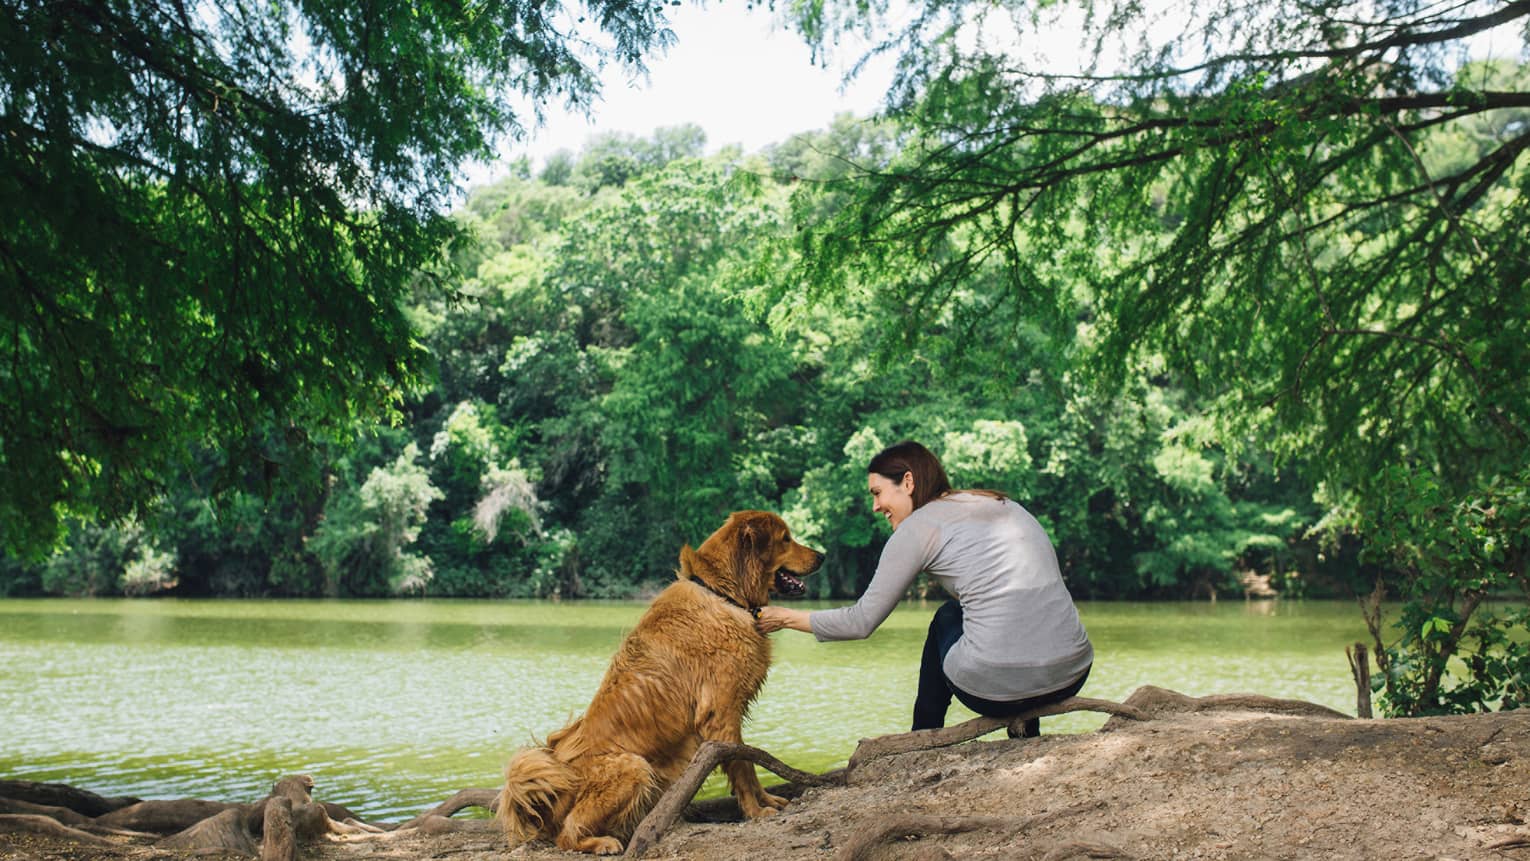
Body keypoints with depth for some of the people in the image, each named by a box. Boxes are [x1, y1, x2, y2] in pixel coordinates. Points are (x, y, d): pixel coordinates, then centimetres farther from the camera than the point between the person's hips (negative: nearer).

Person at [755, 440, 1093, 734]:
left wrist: (786, 618, 18)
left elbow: (862, 622, 5)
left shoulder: (919, 526, 2)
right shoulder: (1004, 503, 19)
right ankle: (1026, 737, 32)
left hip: (995, 688, -5)